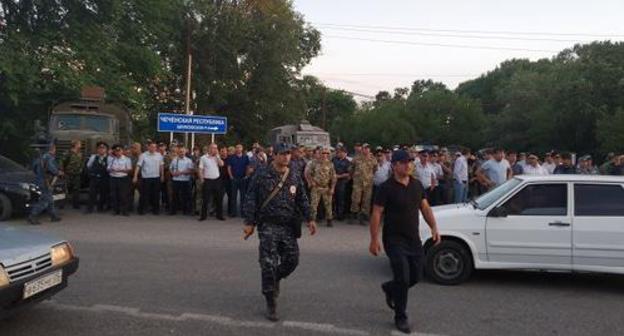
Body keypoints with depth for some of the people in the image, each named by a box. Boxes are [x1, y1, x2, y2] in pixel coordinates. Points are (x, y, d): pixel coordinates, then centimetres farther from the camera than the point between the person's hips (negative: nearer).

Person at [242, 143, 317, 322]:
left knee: (292, 259, 4)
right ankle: (271, 304, 6)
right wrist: (249, 222, -7)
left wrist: (309, 218, 2)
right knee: (269, 263, -5)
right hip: (268, 226, -4)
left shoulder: (295, 178, 9)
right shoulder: (262, 175, -3)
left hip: (289, 227, 4)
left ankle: (275, 279, 37)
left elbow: (302, 200, 14)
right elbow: (251, 199, -3)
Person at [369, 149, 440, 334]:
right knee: (403, 278, -7)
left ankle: (390, 288, 40)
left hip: (414, 239, 6)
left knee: (415, 276, 10)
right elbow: (376, 214, -12)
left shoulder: (417, 185, 7)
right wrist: (374, 239, -17)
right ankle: (400, 318, 12)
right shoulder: (387, 188, -11)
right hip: (395, 240, -6)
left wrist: (434, 227, 0)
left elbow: (425, 208, 13)